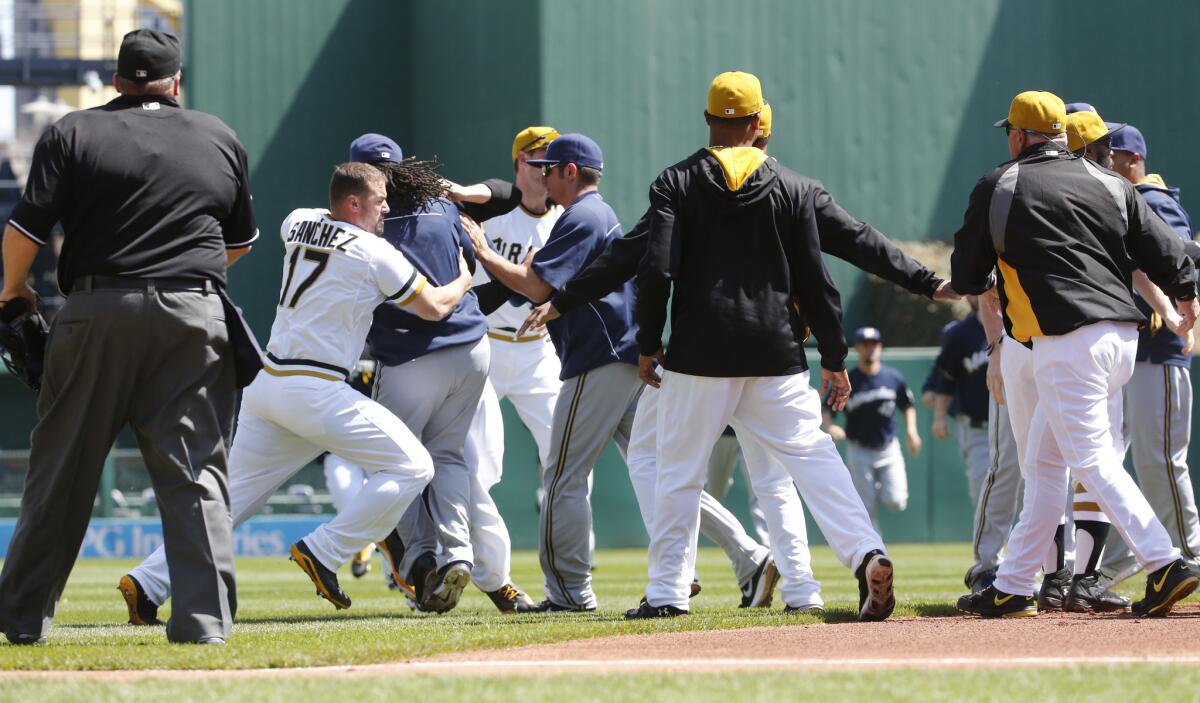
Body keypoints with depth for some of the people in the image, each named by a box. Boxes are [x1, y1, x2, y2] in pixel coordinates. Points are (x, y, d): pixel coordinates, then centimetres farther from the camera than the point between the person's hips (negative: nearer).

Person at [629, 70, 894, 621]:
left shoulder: (676, 183, 0)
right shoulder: (793, 188, 5)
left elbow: (656, 270, -8)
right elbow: (813, 280, 4)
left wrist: (648, 344, 2)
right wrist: (834, 357, 9)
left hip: (701, 349, -1)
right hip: (776, 350, 1)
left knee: (679, 469, 8)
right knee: (811, 454, -2)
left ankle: (668, 591, 9)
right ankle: (866, 553, -21)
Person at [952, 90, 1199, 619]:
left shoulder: (998, 188, 2)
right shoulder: (1108, 184, 12)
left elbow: (968, 278, 7)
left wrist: (981, 281, 32)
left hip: (1065, 345, -7)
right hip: (1122, 334, 7)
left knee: (1092, 461, -9)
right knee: (1043, 462, 15)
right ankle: (1013, 587, 21)